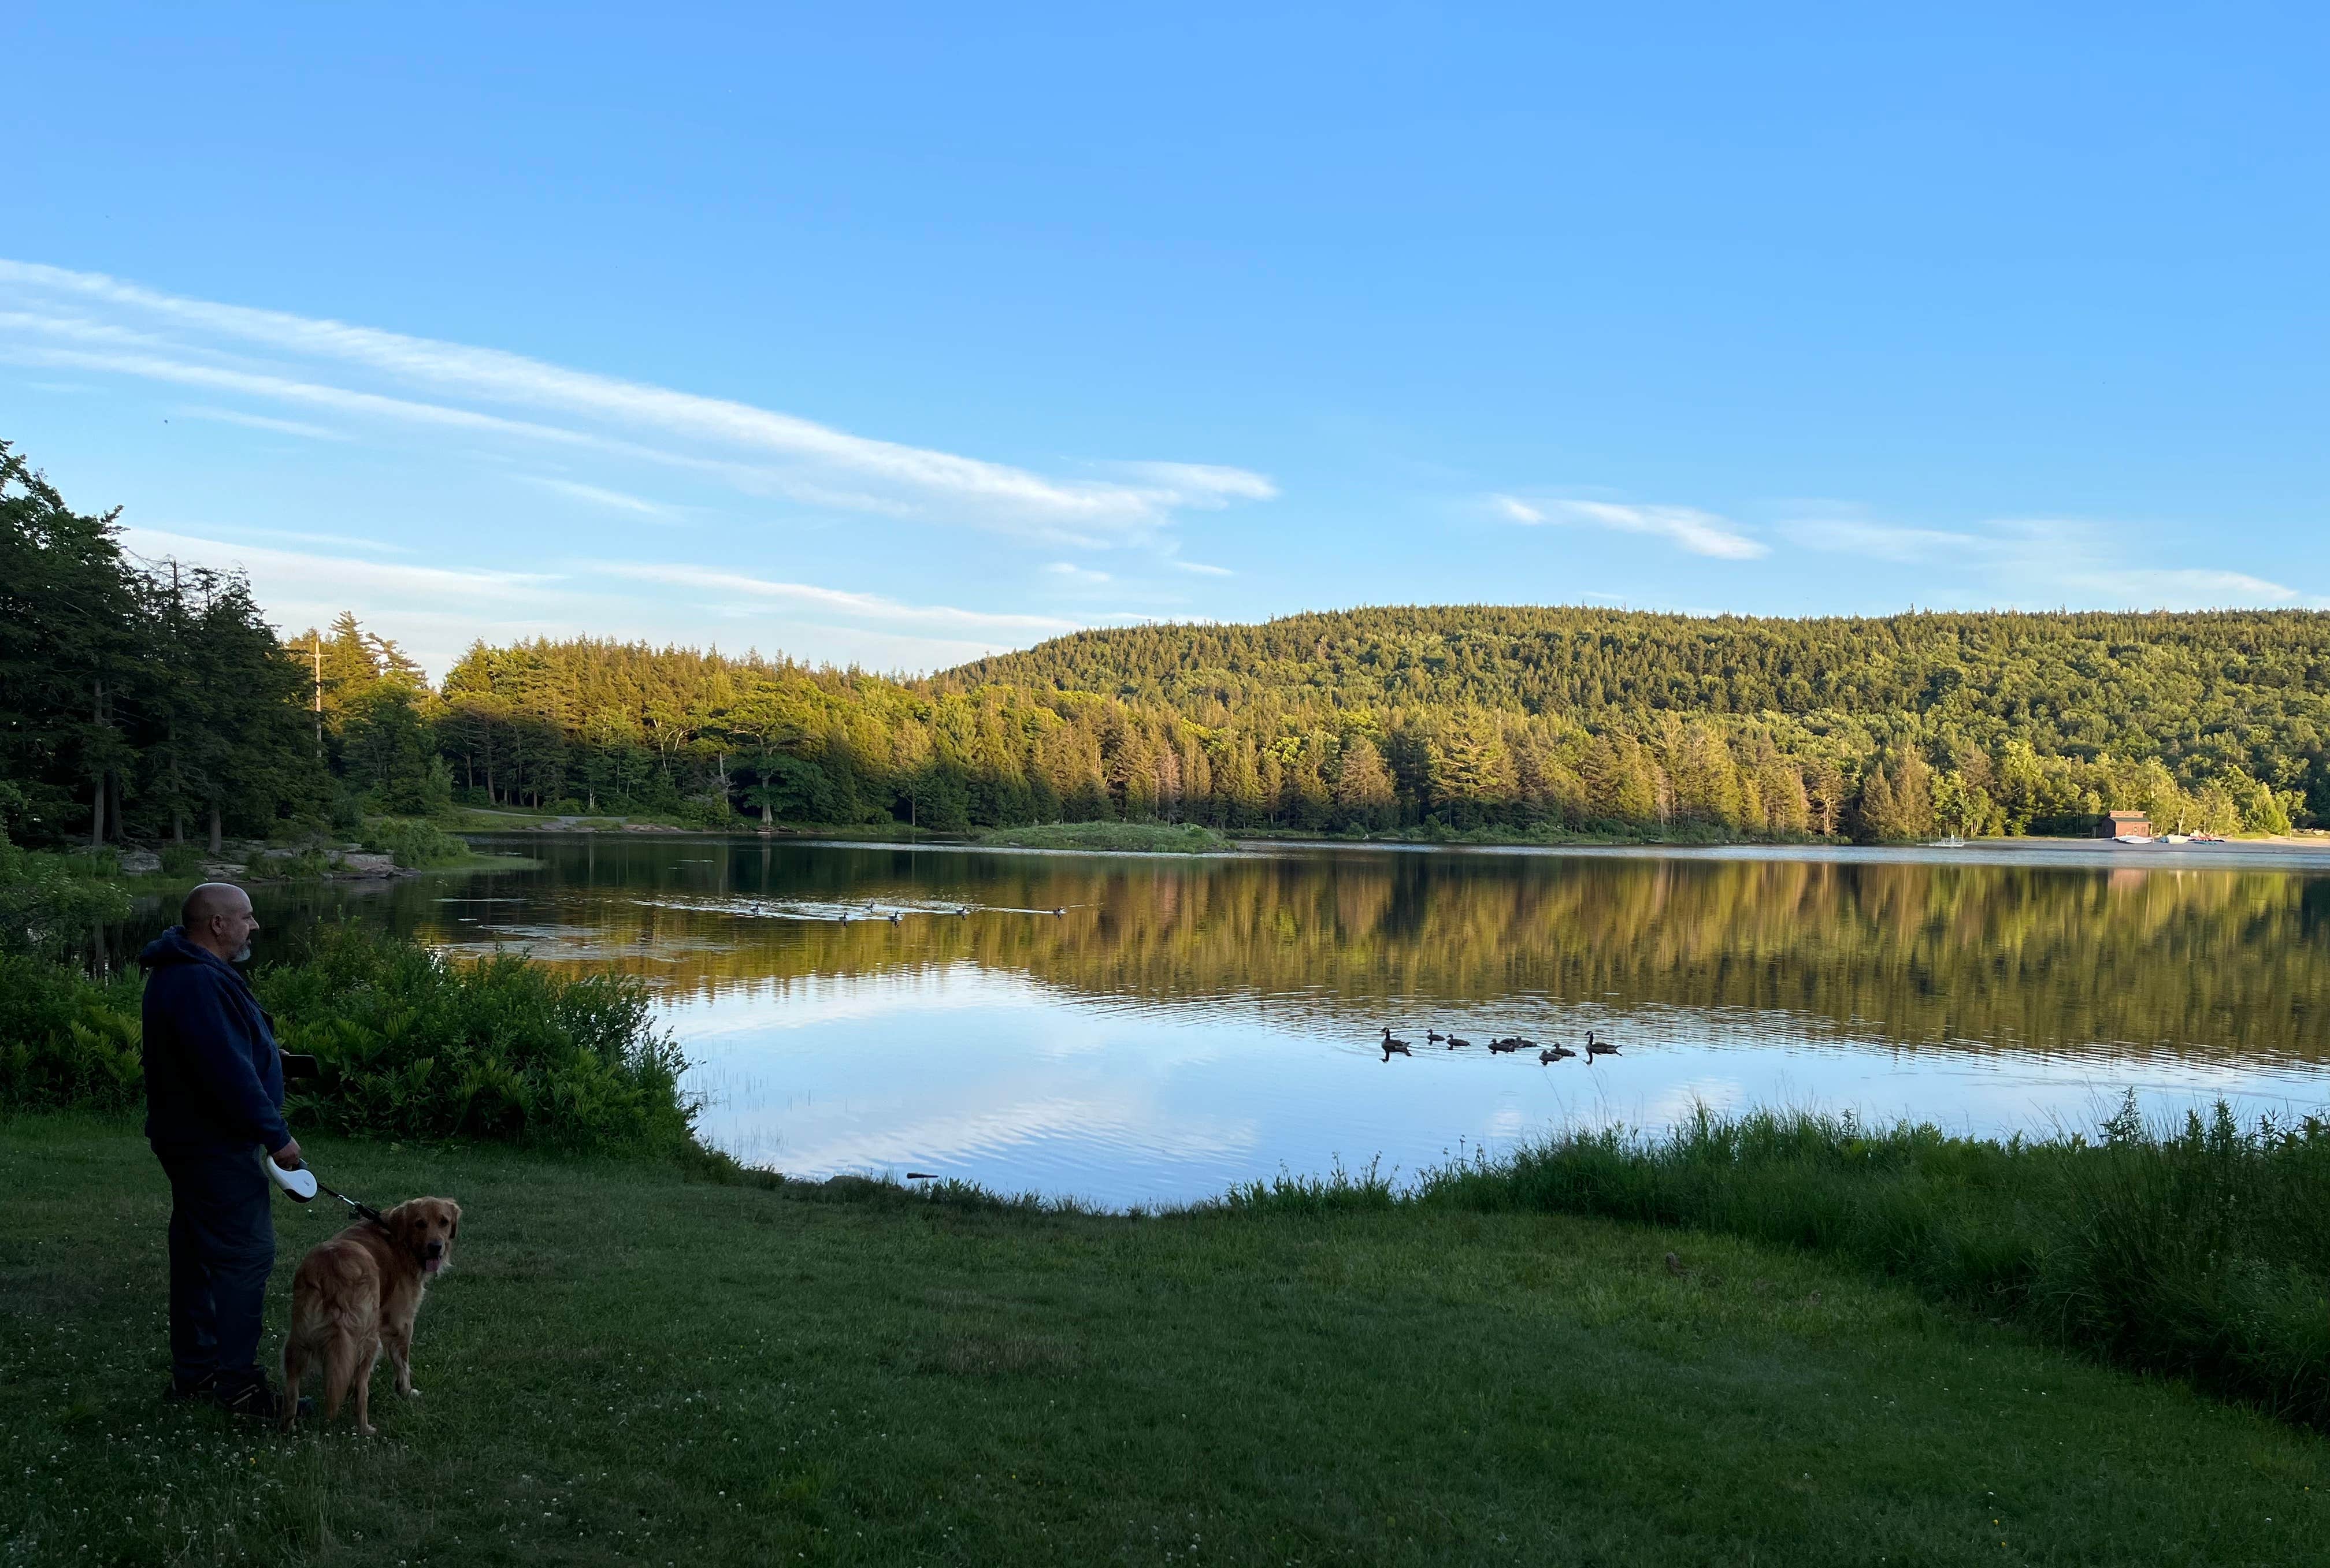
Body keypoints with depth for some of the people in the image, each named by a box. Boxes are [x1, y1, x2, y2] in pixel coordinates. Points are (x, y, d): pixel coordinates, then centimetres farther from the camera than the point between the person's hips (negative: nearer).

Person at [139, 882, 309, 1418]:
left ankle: (194, 1372, 26)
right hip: (215, 1144, -11)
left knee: (200, 1253, 16)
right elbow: (229, 1073, -27)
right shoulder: (199, 983, -24)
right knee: (247, 1253, -7)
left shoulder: (187, 973, 12)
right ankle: (237, 1382, -2)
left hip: (194, 1138, 11)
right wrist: (276, 1135, -21)